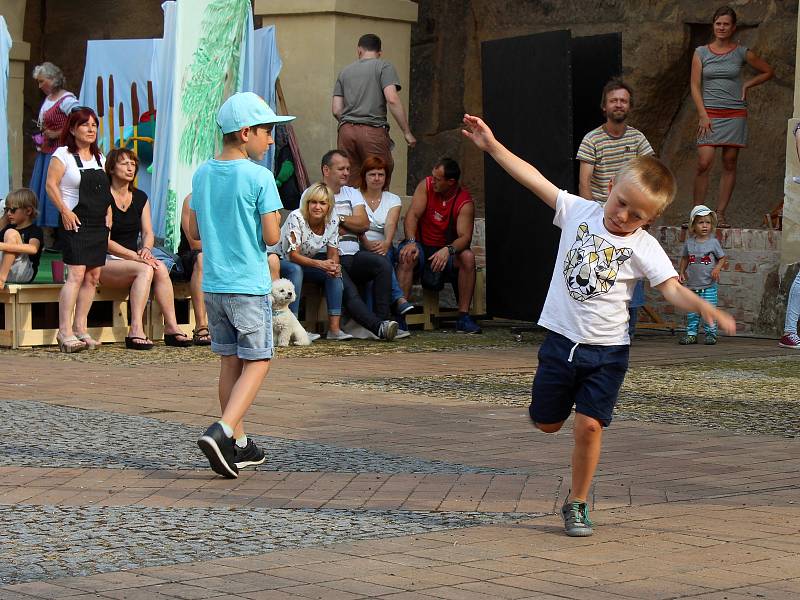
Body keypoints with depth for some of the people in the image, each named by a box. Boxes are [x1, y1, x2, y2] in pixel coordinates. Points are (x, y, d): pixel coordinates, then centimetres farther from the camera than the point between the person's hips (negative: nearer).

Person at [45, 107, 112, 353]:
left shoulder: (99, 157, 17)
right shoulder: (63, 155, -2)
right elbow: (51, 185, -7)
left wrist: (108, 212, 10)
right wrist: (64, 210, -16)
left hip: (98, 225, 7)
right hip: (76, 222, -7)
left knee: (93, 277, 4)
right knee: (77, 274, -16)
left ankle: (80, 328, 11)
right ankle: (65, 331, -14)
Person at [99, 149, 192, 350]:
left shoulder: (140, 198, 15)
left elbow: (148, 233, 12)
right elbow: (105, 241, -12)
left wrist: (146, 249, -11)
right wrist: (135, 256, -21)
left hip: (132, 257, 6)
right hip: (105, 263, -6)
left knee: (160, 268, -26)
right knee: (145, 269, -33)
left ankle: (171, 327, -27)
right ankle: (136, 331, -39)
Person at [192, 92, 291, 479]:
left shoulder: (201, 174, 7)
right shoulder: (259, 177, -13)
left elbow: (194, 232, 12)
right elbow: (271, 236, -14)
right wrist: (272, 220, 6)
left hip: (212, 284, 6)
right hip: (249, 286, -6)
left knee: (230, 361, 14)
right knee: (257, 362, 1)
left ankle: (239, 445, 20)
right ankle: (221, 432, -18)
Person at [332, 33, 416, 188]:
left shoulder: (345, 72, 19)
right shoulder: (384, 67, 6)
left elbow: (336, 110, 14)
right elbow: (392, 100, -8)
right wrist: (407, 132, -6)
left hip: (346, 130, 4)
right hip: (373, 131, -4)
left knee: (349, 186, 3)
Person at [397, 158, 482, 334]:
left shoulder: (465, 203, -11)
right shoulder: (426, 185, -5)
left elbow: (465, 237, -21)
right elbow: (412, 215, -12)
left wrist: (448, 250, -42)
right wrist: (411, 242, -29)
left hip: (446, 251, 0)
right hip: (421, 245, 0)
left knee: (468, 257, -29)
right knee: (407, 256, -32)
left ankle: (463, 316, -24)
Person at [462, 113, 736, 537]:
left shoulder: (644, 248, -7)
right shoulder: (580, 212, -2)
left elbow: (673, 290, -16)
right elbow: (535, 180, -1)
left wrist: (704, 307, -36)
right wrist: (491, 145, -3)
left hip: (606, 349, -2)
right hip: (561, 338, 2)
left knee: (589, 426, -9)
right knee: (546, 424, 13)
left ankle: (577, 503, 9)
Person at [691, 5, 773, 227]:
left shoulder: (742, 53, 5)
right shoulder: (701, 53, 5)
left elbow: (768, 72, 17)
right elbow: (695, 86, 1)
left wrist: (747, 85, 4)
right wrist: (703, 115, -8)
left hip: (735, 114, 1)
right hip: (710, 114, -1)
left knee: (729, 164, 2)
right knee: (704, 163, -12)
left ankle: (720, 214, 6)